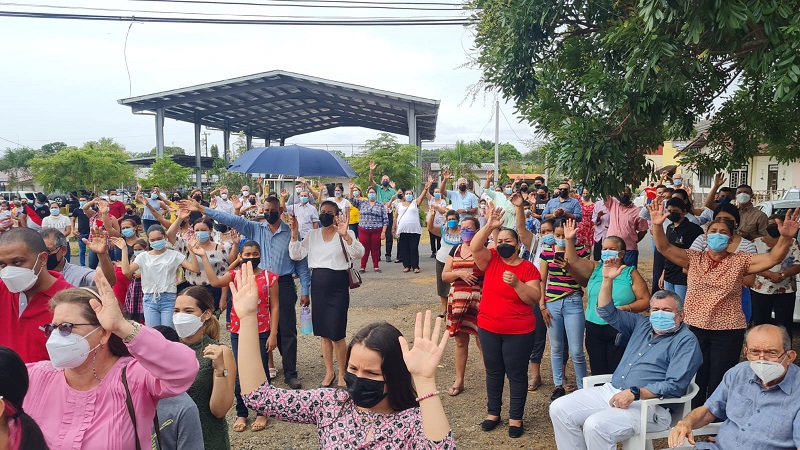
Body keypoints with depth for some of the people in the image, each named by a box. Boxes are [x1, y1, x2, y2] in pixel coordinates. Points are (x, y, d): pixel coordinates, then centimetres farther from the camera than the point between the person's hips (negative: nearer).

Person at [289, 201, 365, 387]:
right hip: (317, 284, 5)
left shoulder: (345, 234, -6)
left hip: (338, 285, -5)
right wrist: (294, 233, -11)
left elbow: (359, 253, -22)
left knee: (337, 333, -3)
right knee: (324, 333, 13)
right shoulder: (312, 235, 8)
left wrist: (345, 235, -37)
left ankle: (342, 374, 16)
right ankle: (329, 372, 28)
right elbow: (296, 255, 2)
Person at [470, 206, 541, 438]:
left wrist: (516, 283, -28)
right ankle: (493, 412, 31)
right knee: (493, 372, 16)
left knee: (516, 374, 7)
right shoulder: (491, 260, -1)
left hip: (519, 332, -3)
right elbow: (475, 247, -19)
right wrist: (490, 226, -27)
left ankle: (516, 417, 22)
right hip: (488, 328, 3)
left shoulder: (528, 268, -7)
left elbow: (534, 299, -14)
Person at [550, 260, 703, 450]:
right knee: (559, 409, -8)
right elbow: (607, 312, 19)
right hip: (612, 391, 8)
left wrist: (634, 393, -24)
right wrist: (608, 279, 5)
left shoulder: (686, 341, -5)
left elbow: (674, 386, -15)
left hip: (648, 404, -7)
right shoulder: (641, 325, 16)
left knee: (595, 425, -32)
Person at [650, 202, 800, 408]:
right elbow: (664, 248, -6)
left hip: (728, 332, -1)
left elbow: (773, 258, -11)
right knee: (695, 381, 12)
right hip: (695, 328, 1)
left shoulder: (740, 261, 0)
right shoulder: (694, 258, 2)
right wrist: (657, 226, -24)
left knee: (719, 385, 7)